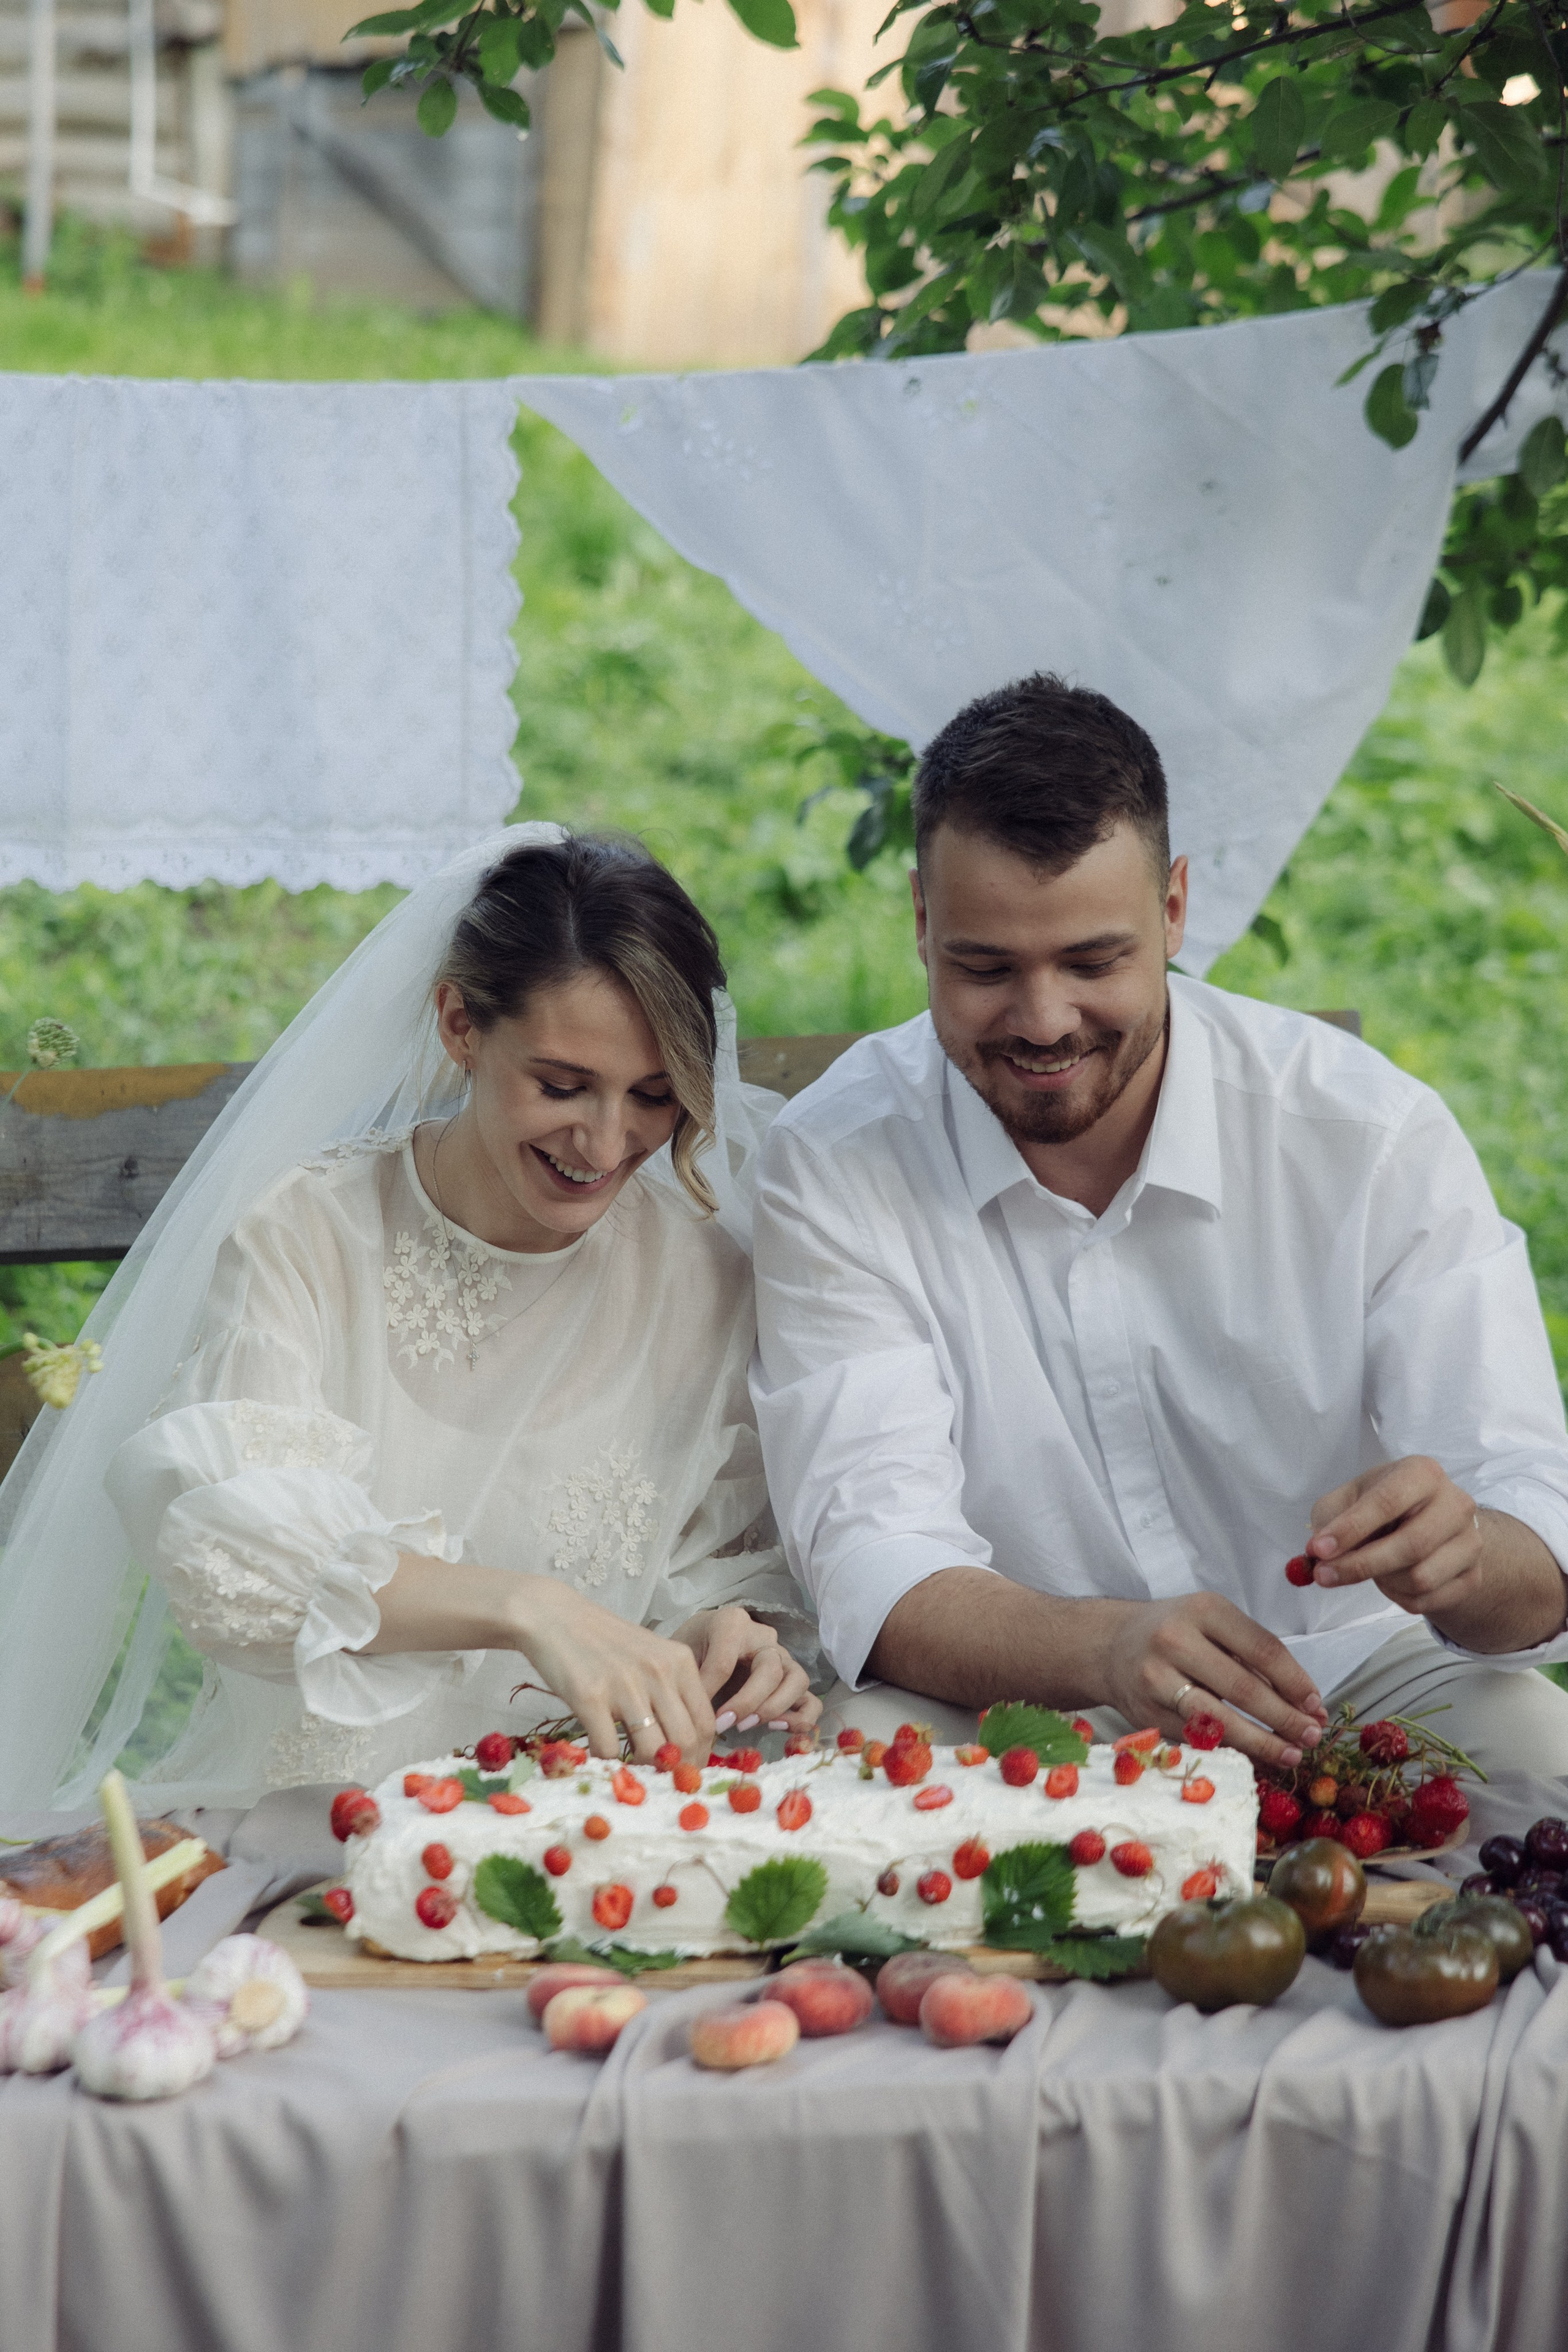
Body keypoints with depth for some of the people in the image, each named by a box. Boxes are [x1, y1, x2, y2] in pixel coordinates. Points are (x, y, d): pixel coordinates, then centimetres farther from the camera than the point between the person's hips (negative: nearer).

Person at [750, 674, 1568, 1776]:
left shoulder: (1375, 1136, -10)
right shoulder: (835, 1163, -10)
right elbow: (876, 1564, -19)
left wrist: (1461, 1553, -41)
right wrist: (1104, 1646, -41)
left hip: (1350, 1683, 3)